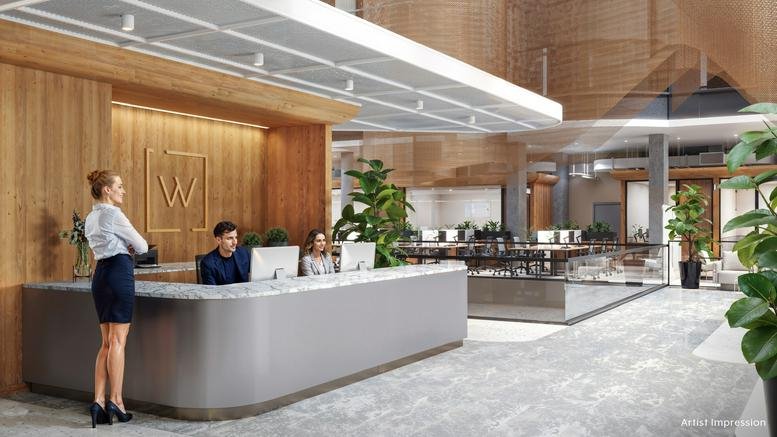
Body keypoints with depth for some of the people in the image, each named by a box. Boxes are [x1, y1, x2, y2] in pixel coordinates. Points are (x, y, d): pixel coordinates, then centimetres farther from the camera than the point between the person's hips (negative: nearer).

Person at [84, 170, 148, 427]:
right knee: (118, 340, -4)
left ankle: (99, 402, 6)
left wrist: (126, 247, 11)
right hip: (119, 272, -9)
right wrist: (134, 247, 15)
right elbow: (142, 246, -7)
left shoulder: (91, 218, 17)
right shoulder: (113, 214, -10)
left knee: (107, 342, 10)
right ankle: (116, 401, 0)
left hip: (100, 273, 9)